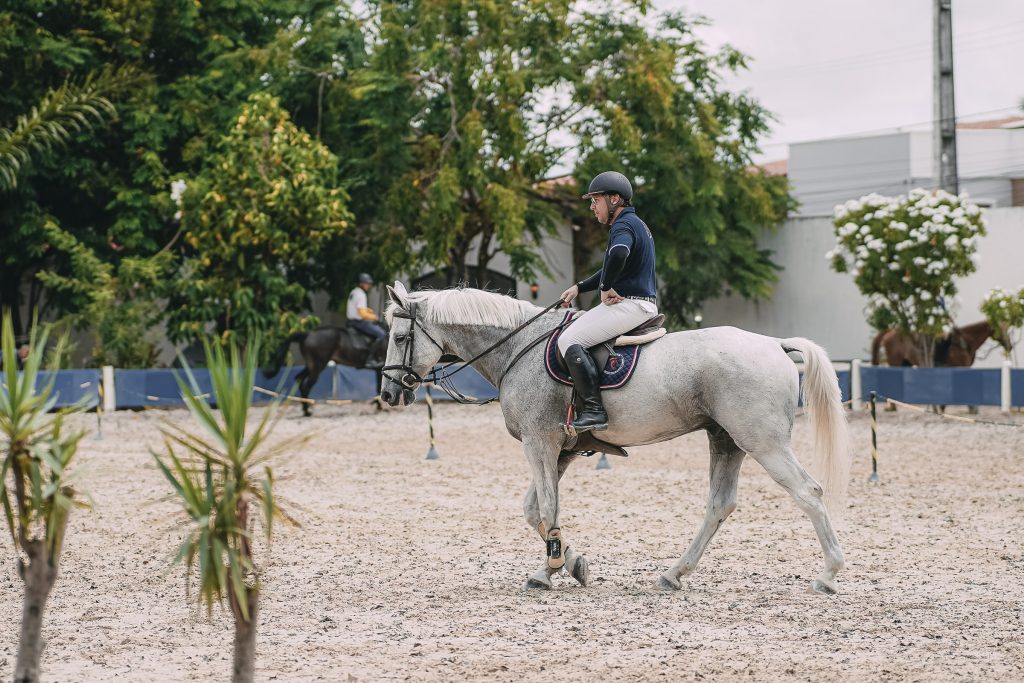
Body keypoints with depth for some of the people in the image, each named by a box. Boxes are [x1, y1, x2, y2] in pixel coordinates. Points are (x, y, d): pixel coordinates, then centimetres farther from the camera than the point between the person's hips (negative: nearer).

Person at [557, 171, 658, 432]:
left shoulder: (624, 225, -13)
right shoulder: (635, 224, 22)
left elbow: (618, 255, -37)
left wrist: (606, 287, -23)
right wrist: (579, 288, 23)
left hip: (630, 304, -11)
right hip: (644, 305, 11)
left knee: (569, 340, -17)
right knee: (575, 336, 25)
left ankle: (594, 410, -24)